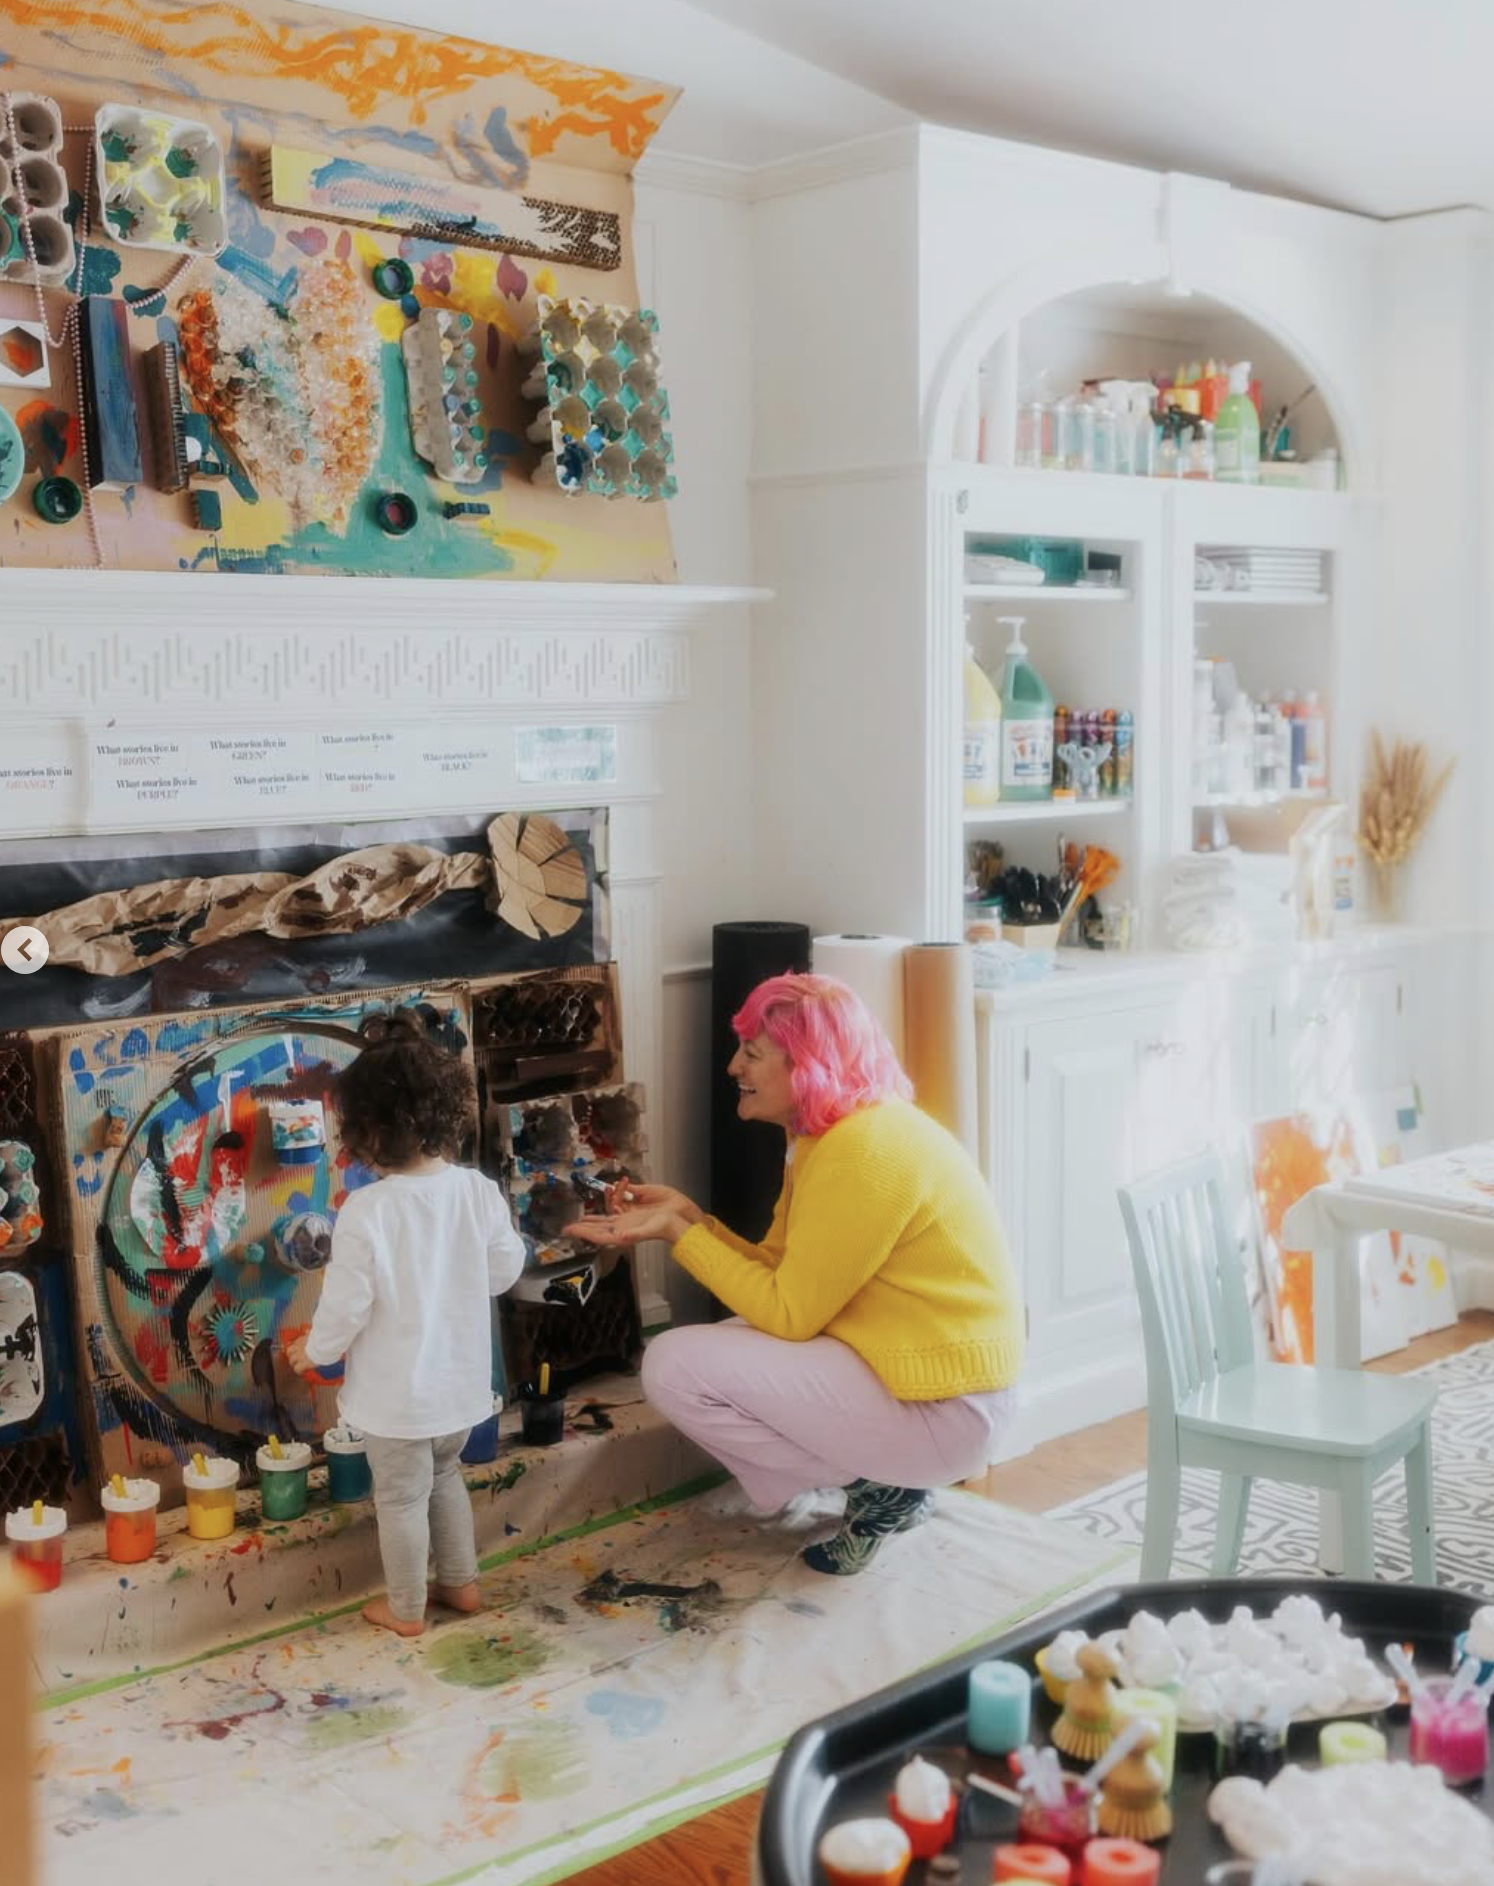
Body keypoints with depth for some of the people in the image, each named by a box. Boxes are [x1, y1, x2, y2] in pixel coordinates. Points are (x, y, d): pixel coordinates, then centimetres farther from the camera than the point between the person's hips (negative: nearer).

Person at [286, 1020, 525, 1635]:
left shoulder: (367, 1210, -25)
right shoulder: (478, 1191, -11)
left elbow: (347, 1304, -20)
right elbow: (506, 1267, 2)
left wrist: (315, 1349, 0)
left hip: (399, 1389, -5)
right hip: (462, 1378, 5)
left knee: (401, 1497, 14)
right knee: (445, 1473, 28)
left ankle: (405, 1609, 30)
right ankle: (461, 1582, 39)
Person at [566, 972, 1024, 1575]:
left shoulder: (863, 1152, -22)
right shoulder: (829, 1136, 10)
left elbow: (788, 1315, -18)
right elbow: (779, 1272, 9)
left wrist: (679, 1233, -15)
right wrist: (687, 1216, 0)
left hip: (938, 1410, -11)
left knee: (675, 1366, -14)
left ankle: (875, 1486, -4)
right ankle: (886, 1481, 10)